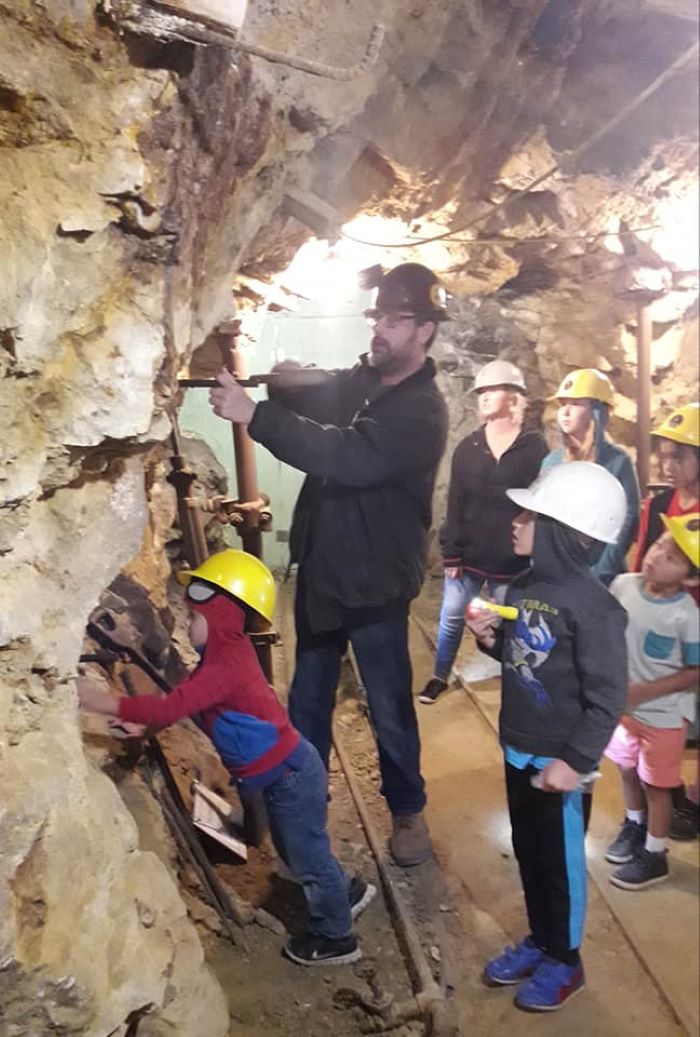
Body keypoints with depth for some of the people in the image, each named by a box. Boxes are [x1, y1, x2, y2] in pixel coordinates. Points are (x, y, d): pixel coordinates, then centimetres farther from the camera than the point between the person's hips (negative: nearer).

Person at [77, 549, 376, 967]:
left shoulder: (225, 665, -28)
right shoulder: (227, 652, 2)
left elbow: (173, 707, -36)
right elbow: (186, 703, 9)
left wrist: (104, 701, -36)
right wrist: (146, 728, -2)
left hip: (290, 774, -10)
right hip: (286, 771, 10)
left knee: (307, 856, 9)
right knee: (299, 849, 27)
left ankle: (336, 938, 30)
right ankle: (349, 891, 48)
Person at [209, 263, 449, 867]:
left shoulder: (422, 411, -19)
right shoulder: (355, 381, 6)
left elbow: (350, 457, -33)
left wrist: (255, 415, -36)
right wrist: (244, 380, -22)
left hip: (375, 582, -6)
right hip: (320, 567, 7)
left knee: (390, 709, 10)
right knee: (307, 698, 19)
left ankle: (408, 810, 33)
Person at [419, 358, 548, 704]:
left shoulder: (534, 447, -3)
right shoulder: (468, 446, 4)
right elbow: (455, 504, 3)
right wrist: (451, 553, -3)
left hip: (511, 560, -2)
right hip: (468, 555, 3)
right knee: (451, 618, 10)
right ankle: (440, 677, 28)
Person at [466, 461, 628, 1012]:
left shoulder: (593, 605, -23)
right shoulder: (524, 585, 1)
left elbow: (608, 696, -21)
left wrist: (575, 760, -22)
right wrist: (490, 638, -5)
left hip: (559, 760, -7)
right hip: (519, 749, 7)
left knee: (561, 861, 12)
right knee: (528, 851, 21)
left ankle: (564, 961, 34)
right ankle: (539, 940, 42)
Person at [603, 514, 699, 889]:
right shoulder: (623, 585, -14)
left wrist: (645, 690, -21)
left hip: (663, 716, -4)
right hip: (621, 705, 5)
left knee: (655, 786, 14)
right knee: (627, 771, 24)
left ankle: (654, 855, 35)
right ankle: (634, 826, 49)